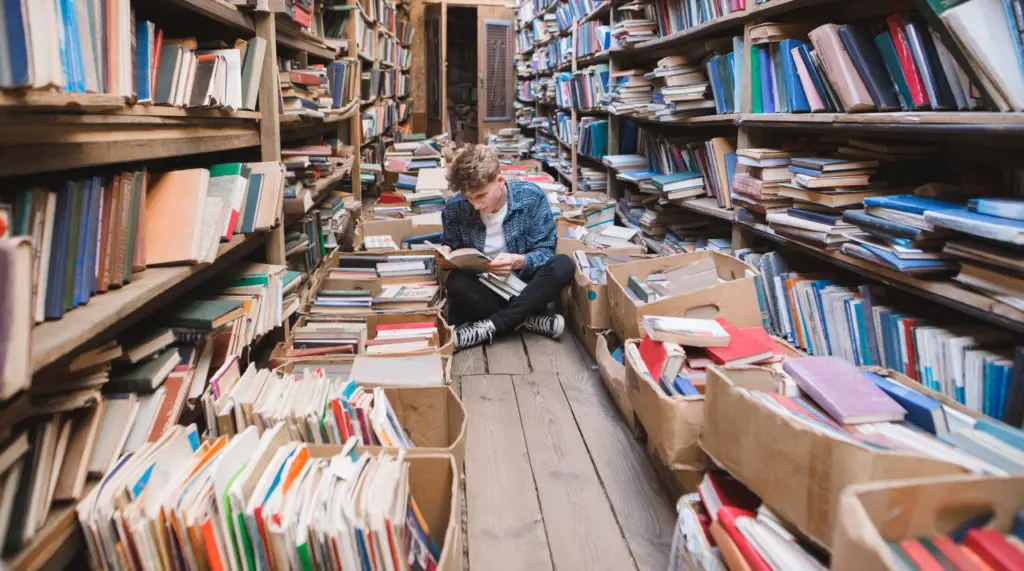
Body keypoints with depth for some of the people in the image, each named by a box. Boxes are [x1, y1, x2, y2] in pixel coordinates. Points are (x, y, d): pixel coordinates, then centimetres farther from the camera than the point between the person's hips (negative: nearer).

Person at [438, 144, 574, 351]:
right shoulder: (454, 208, -10)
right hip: (481, 289, 0)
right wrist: (447, 252, -18)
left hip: (523, 283, 0)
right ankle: (528, 318, -18)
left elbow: (545, 251, -11)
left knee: (563, 265, -30)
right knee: (456, 284, -35)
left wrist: (518, 261, -32)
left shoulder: (531, 197, -13)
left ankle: (490, 327, -26)